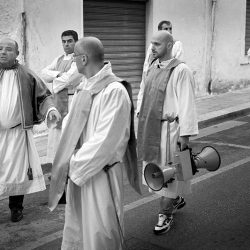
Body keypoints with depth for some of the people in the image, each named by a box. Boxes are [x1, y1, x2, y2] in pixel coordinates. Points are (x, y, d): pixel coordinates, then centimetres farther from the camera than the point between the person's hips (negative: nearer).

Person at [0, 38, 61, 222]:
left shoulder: (26, 76, 1)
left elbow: (43, 96, 6)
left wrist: (50, 109, -12)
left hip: (17, 132, -1)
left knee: (17, 170, 7)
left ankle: (16, 207, 24)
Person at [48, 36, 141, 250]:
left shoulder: (114, 91, -20)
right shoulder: (84, 86, 6)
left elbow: (106, 139, -23)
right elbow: (71, 120, 13)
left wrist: (74, 164, -17)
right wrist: (70, 158, -2)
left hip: (100, 172, -8)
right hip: (78, 168, 8)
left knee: (98, 231, 6)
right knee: (76, 222, 21)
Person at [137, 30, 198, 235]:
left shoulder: (181, 71, -14)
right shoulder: (153, 68, 9)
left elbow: (187, 104, -16)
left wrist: (185, 134, -19)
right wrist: (142, 122, 14)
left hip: (168, 128, -8)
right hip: (149, 126, 8)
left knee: (167, 170, 2)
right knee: (155, 168, 17)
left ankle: (165, 214, 15)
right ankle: (177, 199, 39)